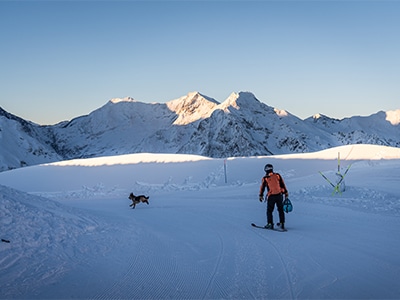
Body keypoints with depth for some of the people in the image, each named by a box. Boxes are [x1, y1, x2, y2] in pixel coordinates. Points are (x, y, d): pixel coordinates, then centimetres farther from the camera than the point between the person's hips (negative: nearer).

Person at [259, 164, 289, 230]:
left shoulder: (265, 178, -1)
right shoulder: (277, 175, 3)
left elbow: (262, 187, 4)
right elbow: (282, 184, 5)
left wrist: (261, 196, 15)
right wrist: (286, 192, 12)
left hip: (271, 196, -2)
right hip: (279, 195, 2)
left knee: (269, 211, 10)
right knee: (280, 210, 16)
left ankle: (270, 224, 6)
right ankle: (282, 223, 18)